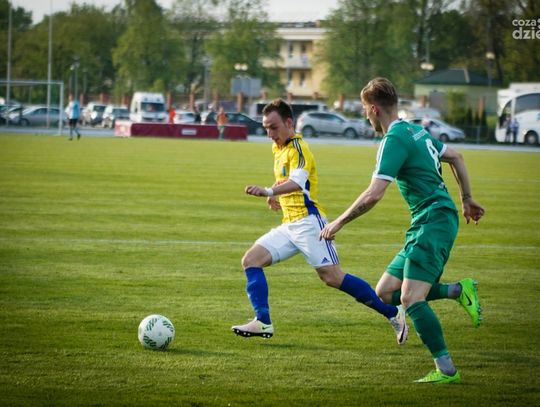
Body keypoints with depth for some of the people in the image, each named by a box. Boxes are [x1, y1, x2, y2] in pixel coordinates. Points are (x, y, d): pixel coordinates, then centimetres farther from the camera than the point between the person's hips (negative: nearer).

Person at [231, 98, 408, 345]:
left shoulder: (298, 148, -12)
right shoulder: (278, 149, 16)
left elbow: (297, 183, -31)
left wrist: (268, 192, -47)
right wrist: (276, 197, 13)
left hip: (308, 221, -9)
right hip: (289, 225, 9)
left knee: (332, 277, -13)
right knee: (251, 260, -3)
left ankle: (393, 313, -4)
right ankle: (263, 322, -8)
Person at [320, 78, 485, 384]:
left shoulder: (395, 139, -14)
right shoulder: (416, 131, 17)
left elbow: (374, 195, -19)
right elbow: (456, 157, 29)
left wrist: (339, 222, -9)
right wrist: (467, 199, 35)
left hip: (434, 222, -10)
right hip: (425, 226, 10)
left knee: (411, 299, -17)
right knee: (385, 293, 7)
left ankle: (446, 370, -16)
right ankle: (459, 290, 6)